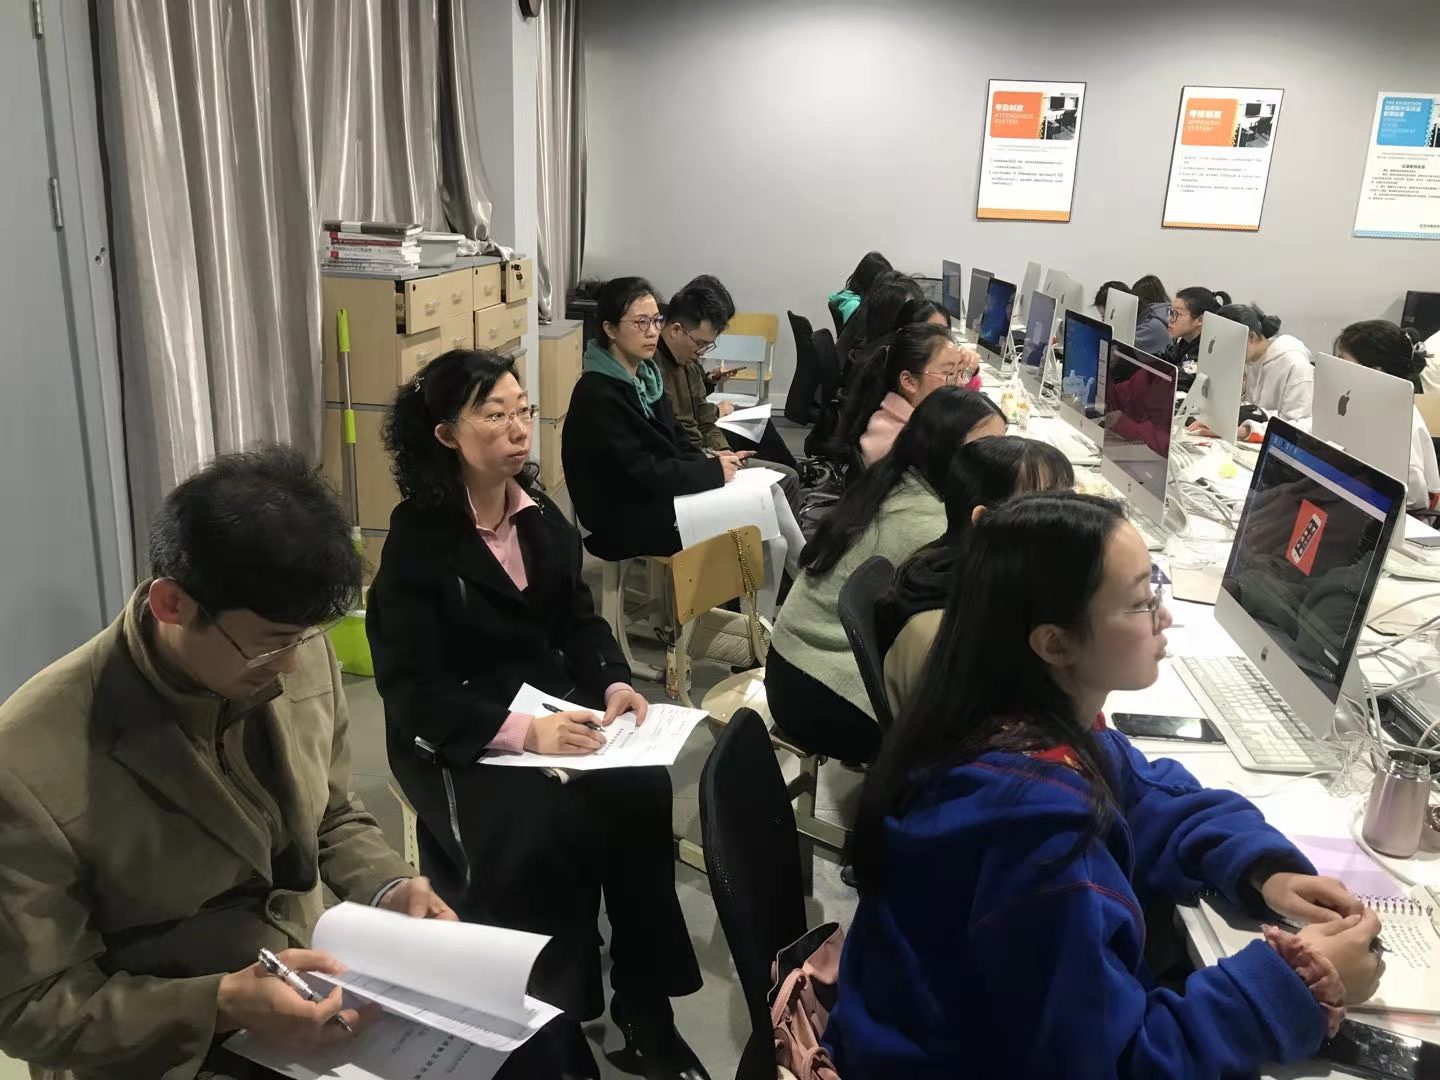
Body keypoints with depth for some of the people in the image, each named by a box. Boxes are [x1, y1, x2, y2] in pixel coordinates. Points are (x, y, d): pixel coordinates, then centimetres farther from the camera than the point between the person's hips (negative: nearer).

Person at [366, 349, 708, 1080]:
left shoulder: (541, 515, 9)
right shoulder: (417, 539, -10)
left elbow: (579, 621, 12)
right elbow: (415, 690, -16)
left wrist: (613, 683, -10)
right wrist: (520, 731, -29)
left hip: (554, 706, 5)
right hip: (454, 737, -5)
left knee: (642, 792, -23)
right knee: (540, 834, -32)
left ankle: (644, 1009, -7)